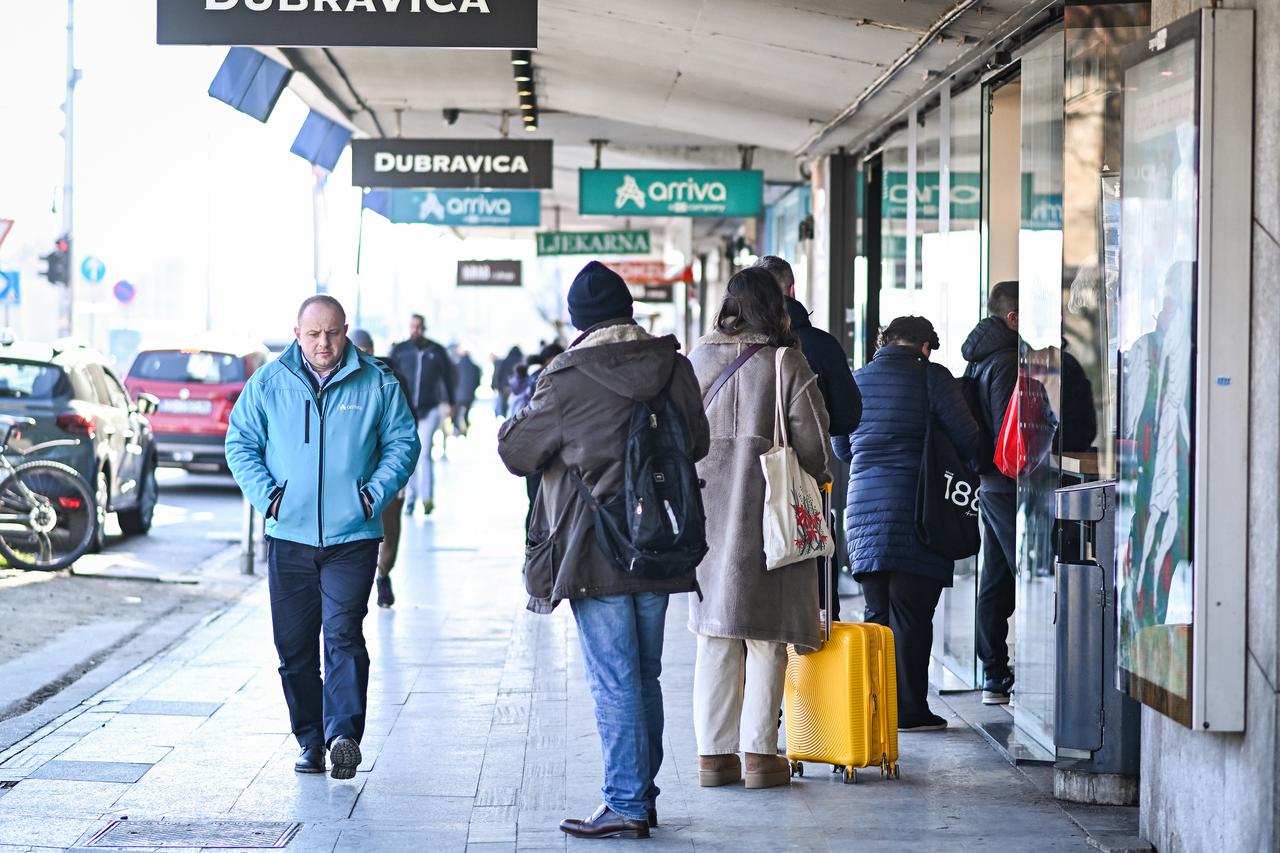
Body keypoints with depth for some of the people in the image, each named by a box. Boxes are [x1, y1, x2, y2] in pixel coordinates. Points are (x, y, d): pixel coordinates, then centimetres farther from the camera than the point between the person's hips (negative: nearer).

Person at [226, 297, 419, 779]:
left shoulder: (377, 384, 4)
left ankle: (343, 732, -18)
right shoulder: (268, 384, 6)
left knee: (343, 634, -14)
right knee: (294, 644, 5)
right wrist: (266, 493, -6)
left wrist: (375, 493, -7)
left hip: (352, 537, -2)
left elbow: (402, 444, 7)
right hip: (288, 536, 2)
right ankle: (311, 741, 15)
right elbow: (240, 444, 9)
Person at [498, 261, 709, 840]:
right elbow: (698, 443, 16)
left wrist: (523, 416, 17)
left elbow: (516, 452, -2)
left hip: (596, 552, -5)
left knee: (614, 681, -2)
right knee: (646, 676, 14)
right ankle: (643, 795, 21)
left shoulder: (568, 381, -13)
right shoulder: (674, 368, 2)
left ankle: (626, 804, 0)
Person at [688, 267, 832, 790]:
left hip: (708, 512, 3)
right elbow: (814, 446, -4)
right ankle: (760, 753, 1)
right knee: (766, 639, 3)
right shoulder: (788, 364, -6)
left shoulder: (698, 361, 4)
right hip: (770, 512, -3)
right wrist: (814, 482, 16)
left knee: (715, 638, 9)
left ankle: (714, 753, 9)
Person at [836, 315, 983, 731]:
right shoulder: (932, 378, -3)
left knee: (877, 612, 10)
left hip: (865, 506, 5)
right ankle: (910, 709, -1)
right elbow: (967, 438, -5)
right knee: (911, 614, -2)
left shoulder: (857, 381, 12)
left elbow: (841, 448, 23)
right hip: (917, 507, -5)